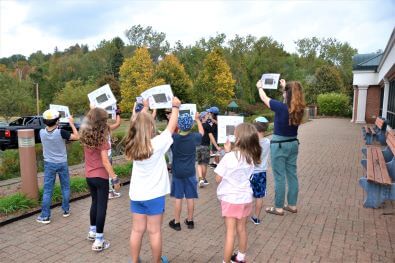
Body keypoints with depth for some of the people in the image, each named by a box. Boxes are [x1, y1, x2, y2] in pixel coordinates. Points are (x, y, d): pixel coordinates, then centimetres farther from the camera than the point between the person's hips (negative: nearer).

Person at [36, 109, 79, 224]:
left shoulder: (42, 132, -10)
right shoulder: (60, 132, -20)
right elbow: (76, 137, -11)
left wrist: (48, 124, 9)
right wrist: (72, 124, -4)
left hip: (49, 164, 2)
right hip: (62, 163, -2)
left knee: (47, 190, 7)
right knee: (65, 187, 15)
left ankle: (45, 216, 11)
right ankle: (66, 210, 24)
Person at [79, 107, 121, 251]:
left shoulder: (86, 135, 1)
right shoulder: (101, 137, -19)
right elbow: (105, 161, -22)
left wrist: (93, 112, 33)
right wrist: (115, 178, -20)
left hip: (89, 176, 7)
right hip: (100, 176, -7)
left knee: (95, 202, 24)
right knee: (102, 206, 2)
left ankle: (92, 231, 39)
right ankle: (98, 240, 7)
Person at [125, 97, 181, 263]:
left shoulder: (132, 145, -4)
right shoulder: (157, 144, -18)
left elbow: (138, 123, 11)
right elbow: (171, 127, -5)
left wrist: (145, 108, 23)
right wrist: (175, 107, 8)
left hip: (136, 194, 5)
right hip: (154, 195, -5)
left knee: (137, 230, 14)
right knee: (154, 231, 10)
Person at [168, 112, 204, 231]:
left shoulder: (173, 138, -14)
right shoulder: (194, 137, -11)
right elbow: (202, 132, 11)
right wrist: (197, 119, 24)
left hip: (177, 172, 0)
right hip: (190, 172, 1)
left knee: (178, 197, 8)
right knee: (190, 197, 10)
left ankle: (176, 222, 18)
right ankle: (190, 221, 22)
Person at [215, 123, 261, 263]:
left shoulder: (229, 157, -23)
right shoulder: (251, 157, -4)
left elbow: (218, 178, -13)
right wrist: (229, 152, 2)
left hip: (231, 199, -6)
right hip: (245, 198, 6)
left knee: (230, 232, 4)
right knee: (242, 229, 21)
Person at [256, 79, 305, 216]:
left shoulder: (281, 107, -20)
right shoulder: (299, 108, -3)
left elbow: (264, 98, -3)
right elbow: (291, 95, 21)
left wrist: (260, 87, 17)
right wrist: (285, 86, 37)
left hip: (279, 145, -6)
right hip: (293, 144, 7)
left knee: (279, 177, 2)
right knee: (292, 175, 14)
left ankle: (278, 207, 12)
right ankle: (292, 205, 25)